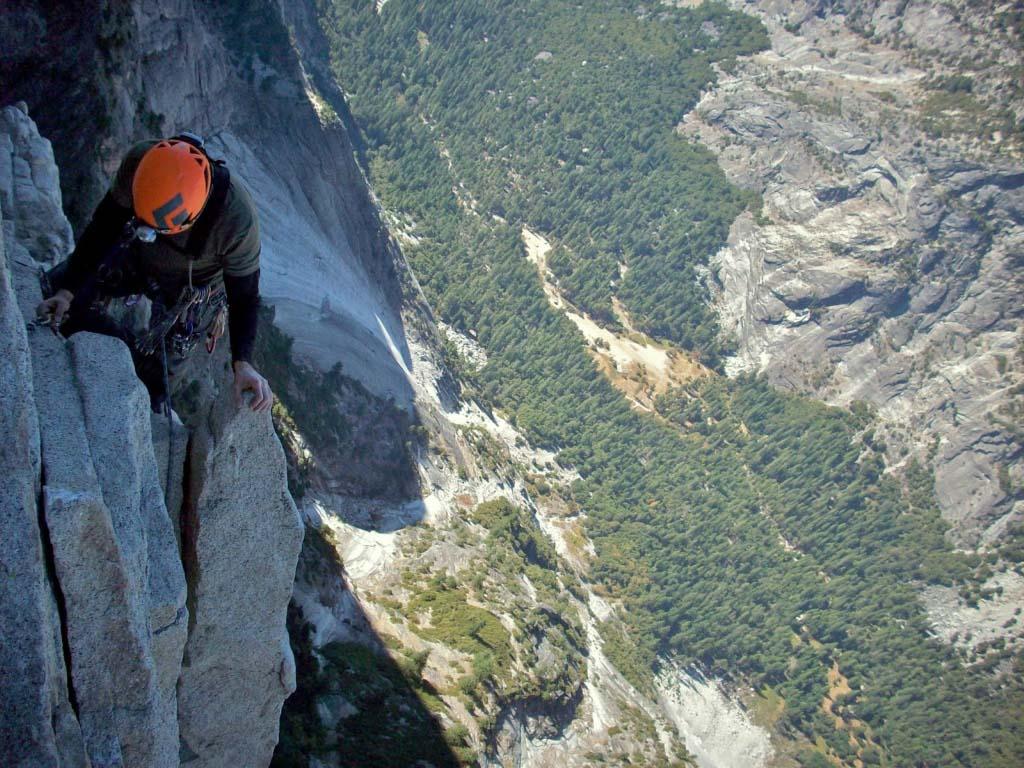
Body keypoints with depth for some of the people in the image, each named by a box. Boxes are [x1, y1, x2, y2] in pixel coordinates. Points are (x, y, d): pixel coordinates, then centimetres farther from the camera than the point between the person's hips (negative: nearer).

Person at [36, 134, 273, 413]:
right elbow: (104, 225, -16)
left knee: (153, 367, 1)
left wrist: (243, 363, -39)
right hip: (138, 257, 4)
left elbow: (244, 294, -28)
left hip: (191, 288, -3)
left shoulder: (237, 219, -42)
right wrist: (67, 290, -17)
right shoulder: (140, 162, -33)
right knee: (55, 287, 1)